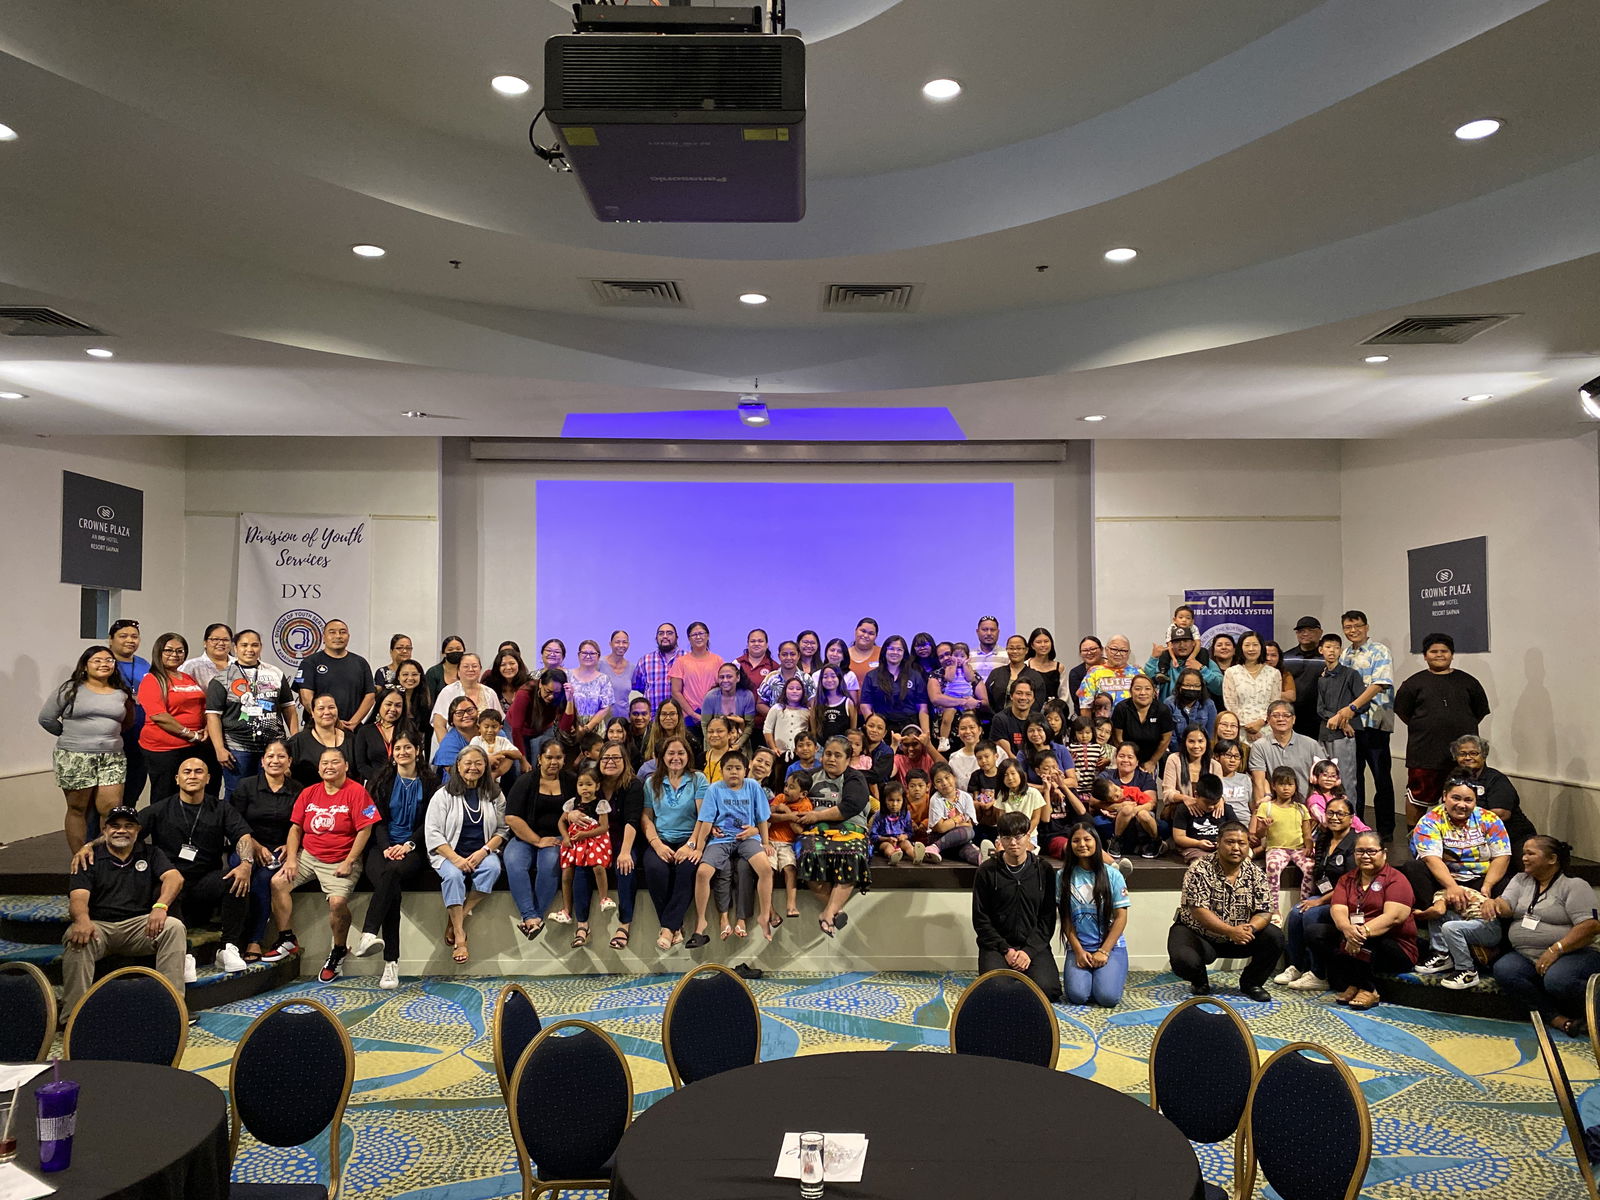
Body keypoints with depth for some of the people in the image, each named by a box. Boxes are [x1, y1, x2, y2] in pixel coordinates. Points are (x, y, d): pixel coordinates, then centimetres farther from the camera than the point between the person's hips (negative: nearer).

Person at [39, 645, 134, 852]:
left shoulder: (122, 693, 9)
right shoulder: (70, 689, -1)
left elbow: (128, 724, 18)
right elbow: (46, 719, 3)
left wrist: (107, 735, 5)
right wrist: (72, 736, 6)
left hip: (113, 759, 3)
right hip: (75, 758, -3)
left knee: (112, 809, -3)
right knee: (77, 809, 5)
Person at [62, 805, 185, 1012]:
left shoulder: (149, 854, 17)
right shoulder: (90, 859, 14)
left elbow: (175, 877, -3)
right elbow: (78, 897, -4)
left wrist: (160, 906, -25)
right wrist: (82, 919, -30)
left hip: (140, 924, 1)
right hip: (98, 925, 0)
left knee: (174, 928, -28)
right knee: (76, 938, -33)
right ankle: (73, 1011, -31)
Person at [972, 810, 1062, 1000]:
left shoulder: (1044, 870, 3)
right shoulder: (987, 871, 0)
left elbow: (1048, 918, 1)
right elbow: (980, 919, 0)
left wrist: (1029, 950, -11)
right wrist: (1005, 950, -11)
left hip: (1034, 945, 1)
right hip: (997, 944, 0)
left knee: (1046, 989, -24)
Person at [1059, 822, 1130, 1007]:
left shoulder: (1112, 875, 0)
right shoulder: (1064, 876, 3)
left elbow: (1121, 917, -2)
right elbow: (1065, 918, 2)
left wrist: (1103, 951, -9)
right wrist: (1078, 950, -8)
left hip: (1111, 945, -1)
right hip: (1078, 947, 1)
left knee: (1108, 997, -23)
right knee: (1077, 995, -23)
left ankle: (1111, 972, 12)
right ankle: (1085, 972, 12)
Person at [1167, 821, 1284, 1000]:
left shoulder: (1255, 873, -2)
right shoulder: (1199, 870, -17)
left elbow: (1265, 911, -6)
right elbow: (1198, 910, -23)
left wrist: (1250, 928, -29)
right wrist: (1231, 931, -34)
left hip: (1238, 938, 4)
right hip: (1197, 934, -4)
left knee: (1275, 937, -17)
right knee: (1184, 960, -32)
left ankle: (1251, 982, 8)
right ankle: (1199, 981, 8)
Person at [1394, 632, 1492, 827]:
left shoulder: (1467, 682, 8)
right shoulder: (1414, 683, 2)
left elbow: (1480, 712, 15)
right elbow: (1402, 711, 6)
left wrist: (1460, 728, 9)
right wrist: (1423, 729, 5)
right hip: (1424, 753, -2)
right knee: (1418, 799, 4)